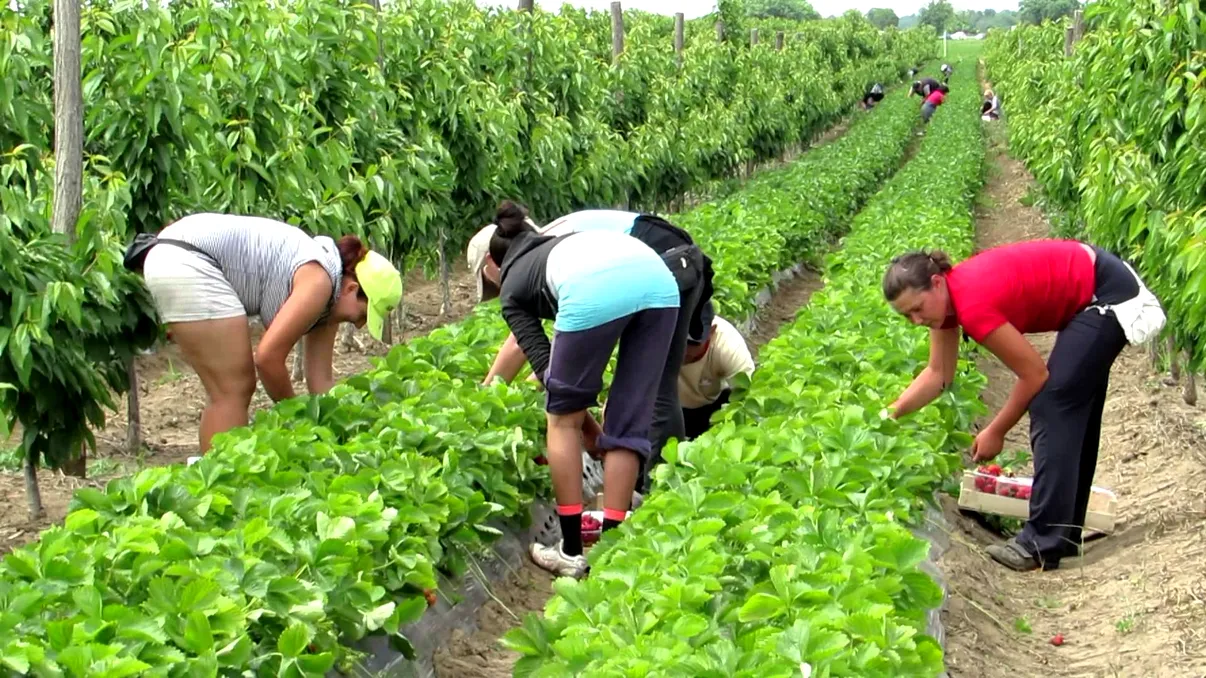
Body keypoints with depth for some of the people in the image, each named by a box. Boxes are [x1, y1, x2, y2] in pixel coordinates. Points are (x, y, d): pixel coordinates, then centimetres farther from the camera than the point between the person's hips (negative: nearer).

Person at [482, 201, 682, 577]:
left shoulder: (512, 287, 30)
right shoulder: (561, 243, 43)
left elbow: (543, 360, 20)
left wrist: (594, 436, 27)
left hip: (597, 291, -4)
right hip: (659, 279, 5)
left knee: (564, 418, 17)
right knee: (629, 424, 15)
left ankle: (571, 551, 18)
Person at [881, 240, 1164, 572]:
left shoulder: (973, 305, -29)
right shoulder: (946, 295, -3)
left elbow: (1034, 375, -19)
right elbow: (938, 374, 5)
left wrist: (995, 432, -8)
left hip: (1108, 296, -10)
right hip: (1088, 283, 10)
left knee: (1053, 406, -12)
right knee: (1074, 409, 14)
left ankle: (1043, 544, -11)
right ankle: (1064, 531, 23)